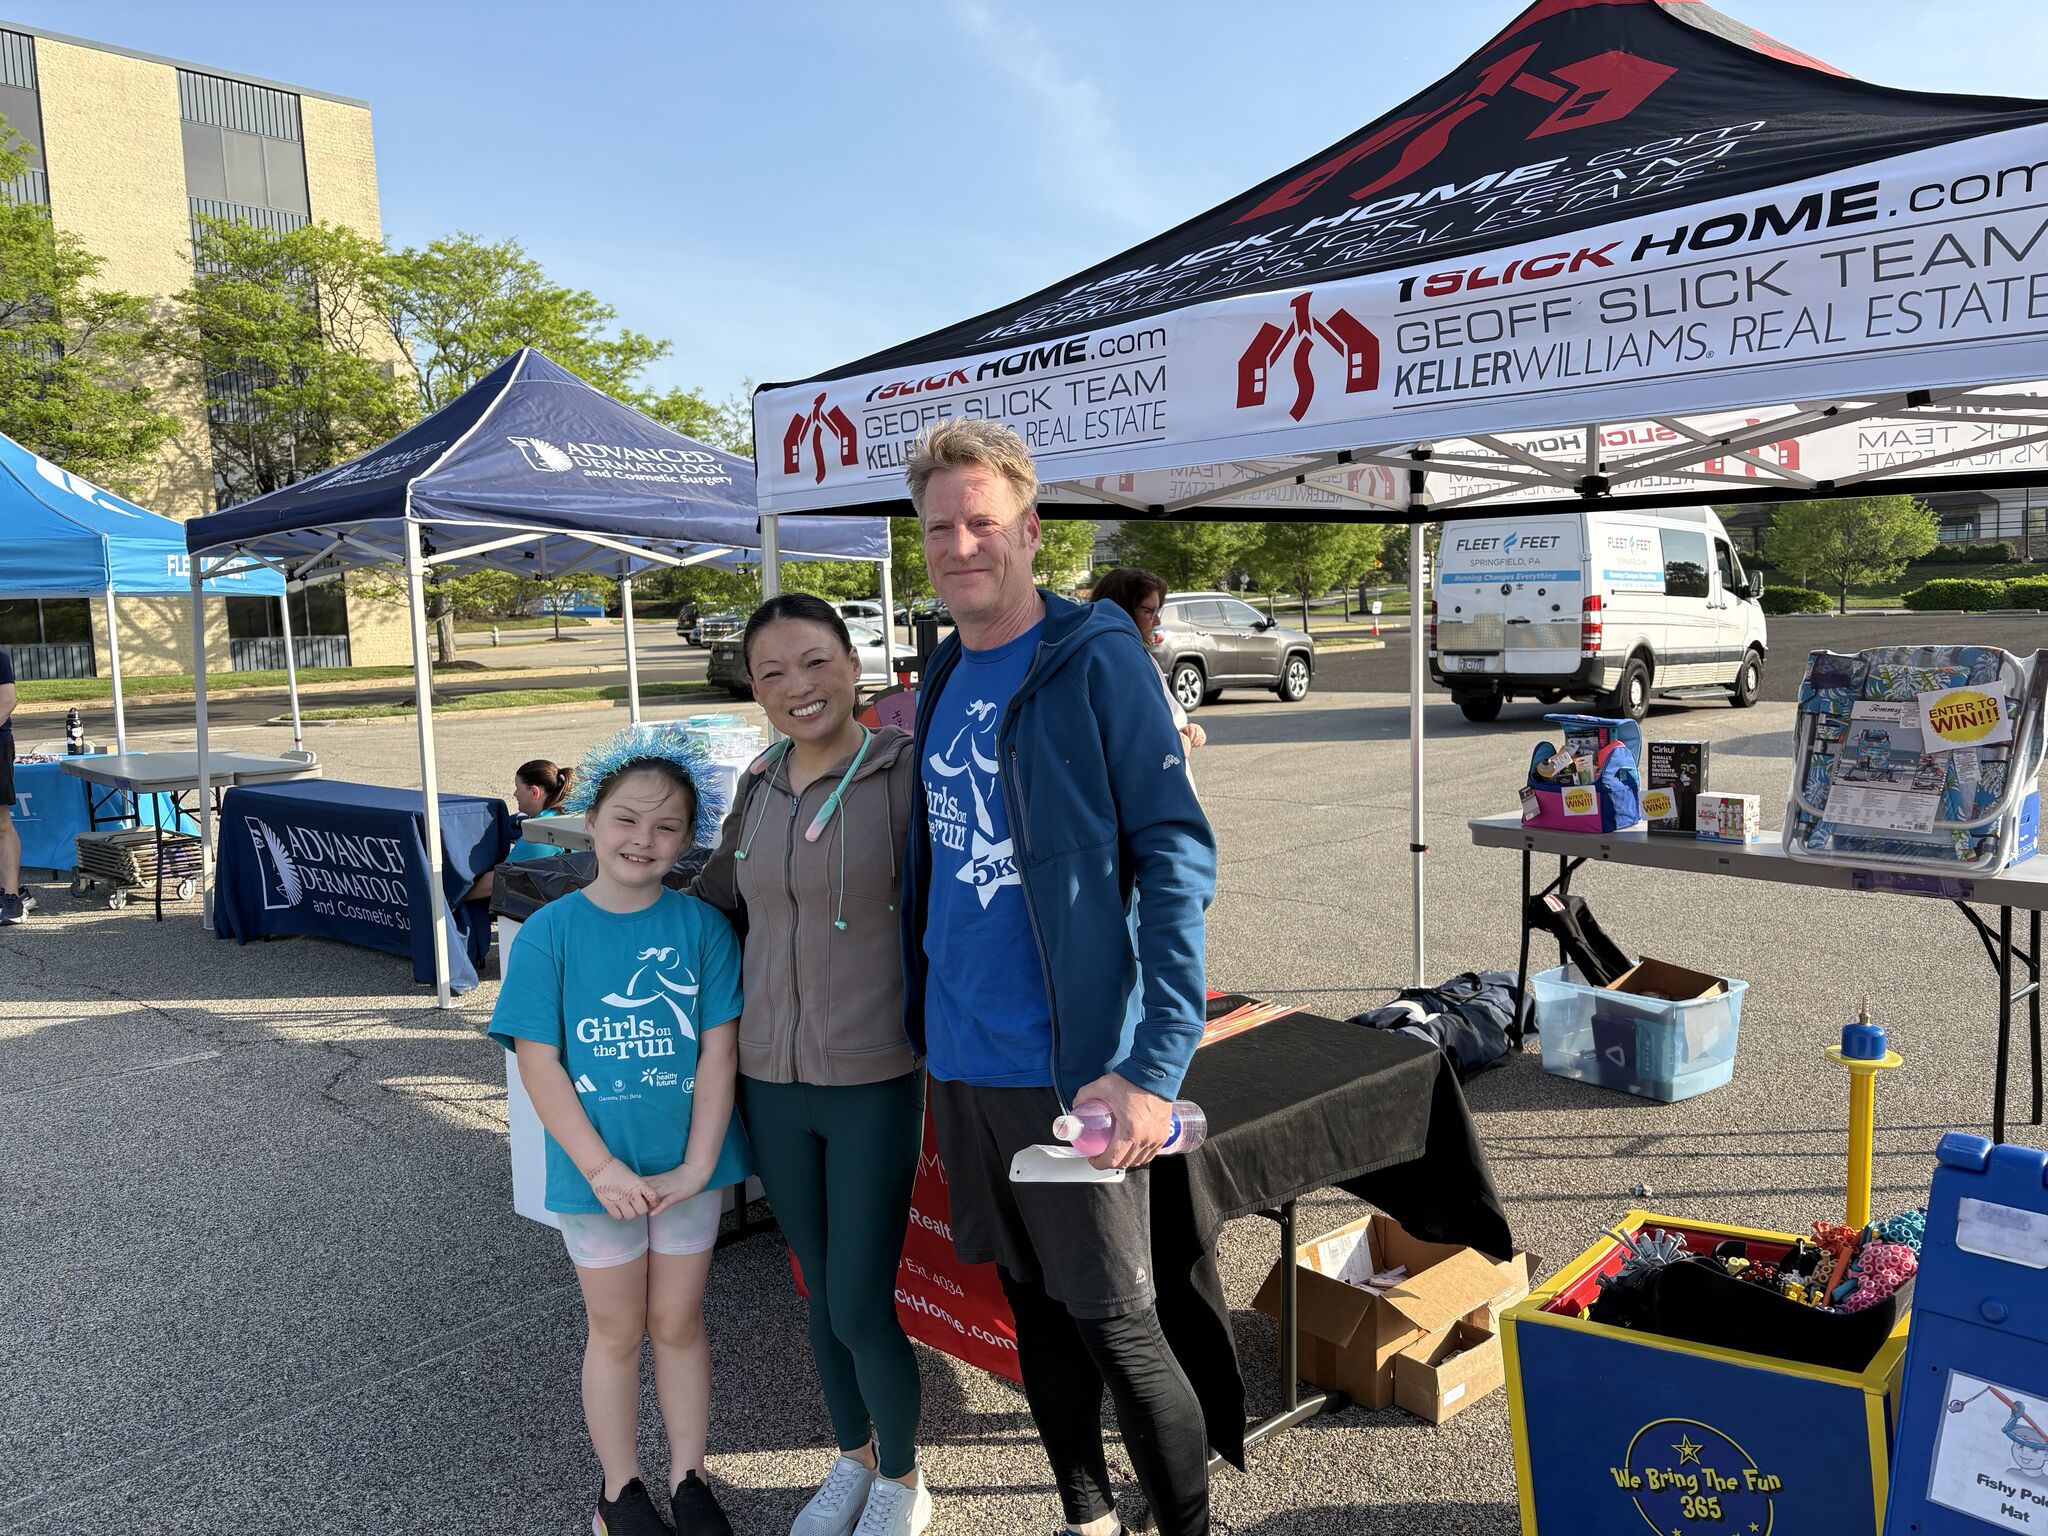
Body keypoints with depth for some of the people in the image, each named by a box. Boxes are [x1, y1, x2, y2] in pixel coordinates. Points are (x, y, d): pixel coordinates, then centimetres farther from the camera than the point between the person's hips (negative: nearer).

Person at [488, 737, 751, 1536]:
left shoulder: (702, 926, -7)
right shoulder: (550, 931, -10)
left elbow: (718, 1051, -7)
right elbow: (538, 1063, -11)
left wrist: (695, 1167, -13)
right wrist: (602, 1169, -15)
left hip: (688, 1167, 1)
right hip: (598, 1171, -1)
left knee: (678, 1323, 16)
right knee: (616, 1331, 15)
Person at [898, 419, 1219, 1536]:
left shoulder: (1096, 661, -12)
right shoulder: (943, 678, 9)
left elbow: (1174, 855, -17)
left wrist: (1155, 1065, -23)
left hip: (1069, 1060, -7)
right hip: (958, 1055, 7)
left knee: (1114, 1325, 2)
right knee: (1029, 1302, 19)